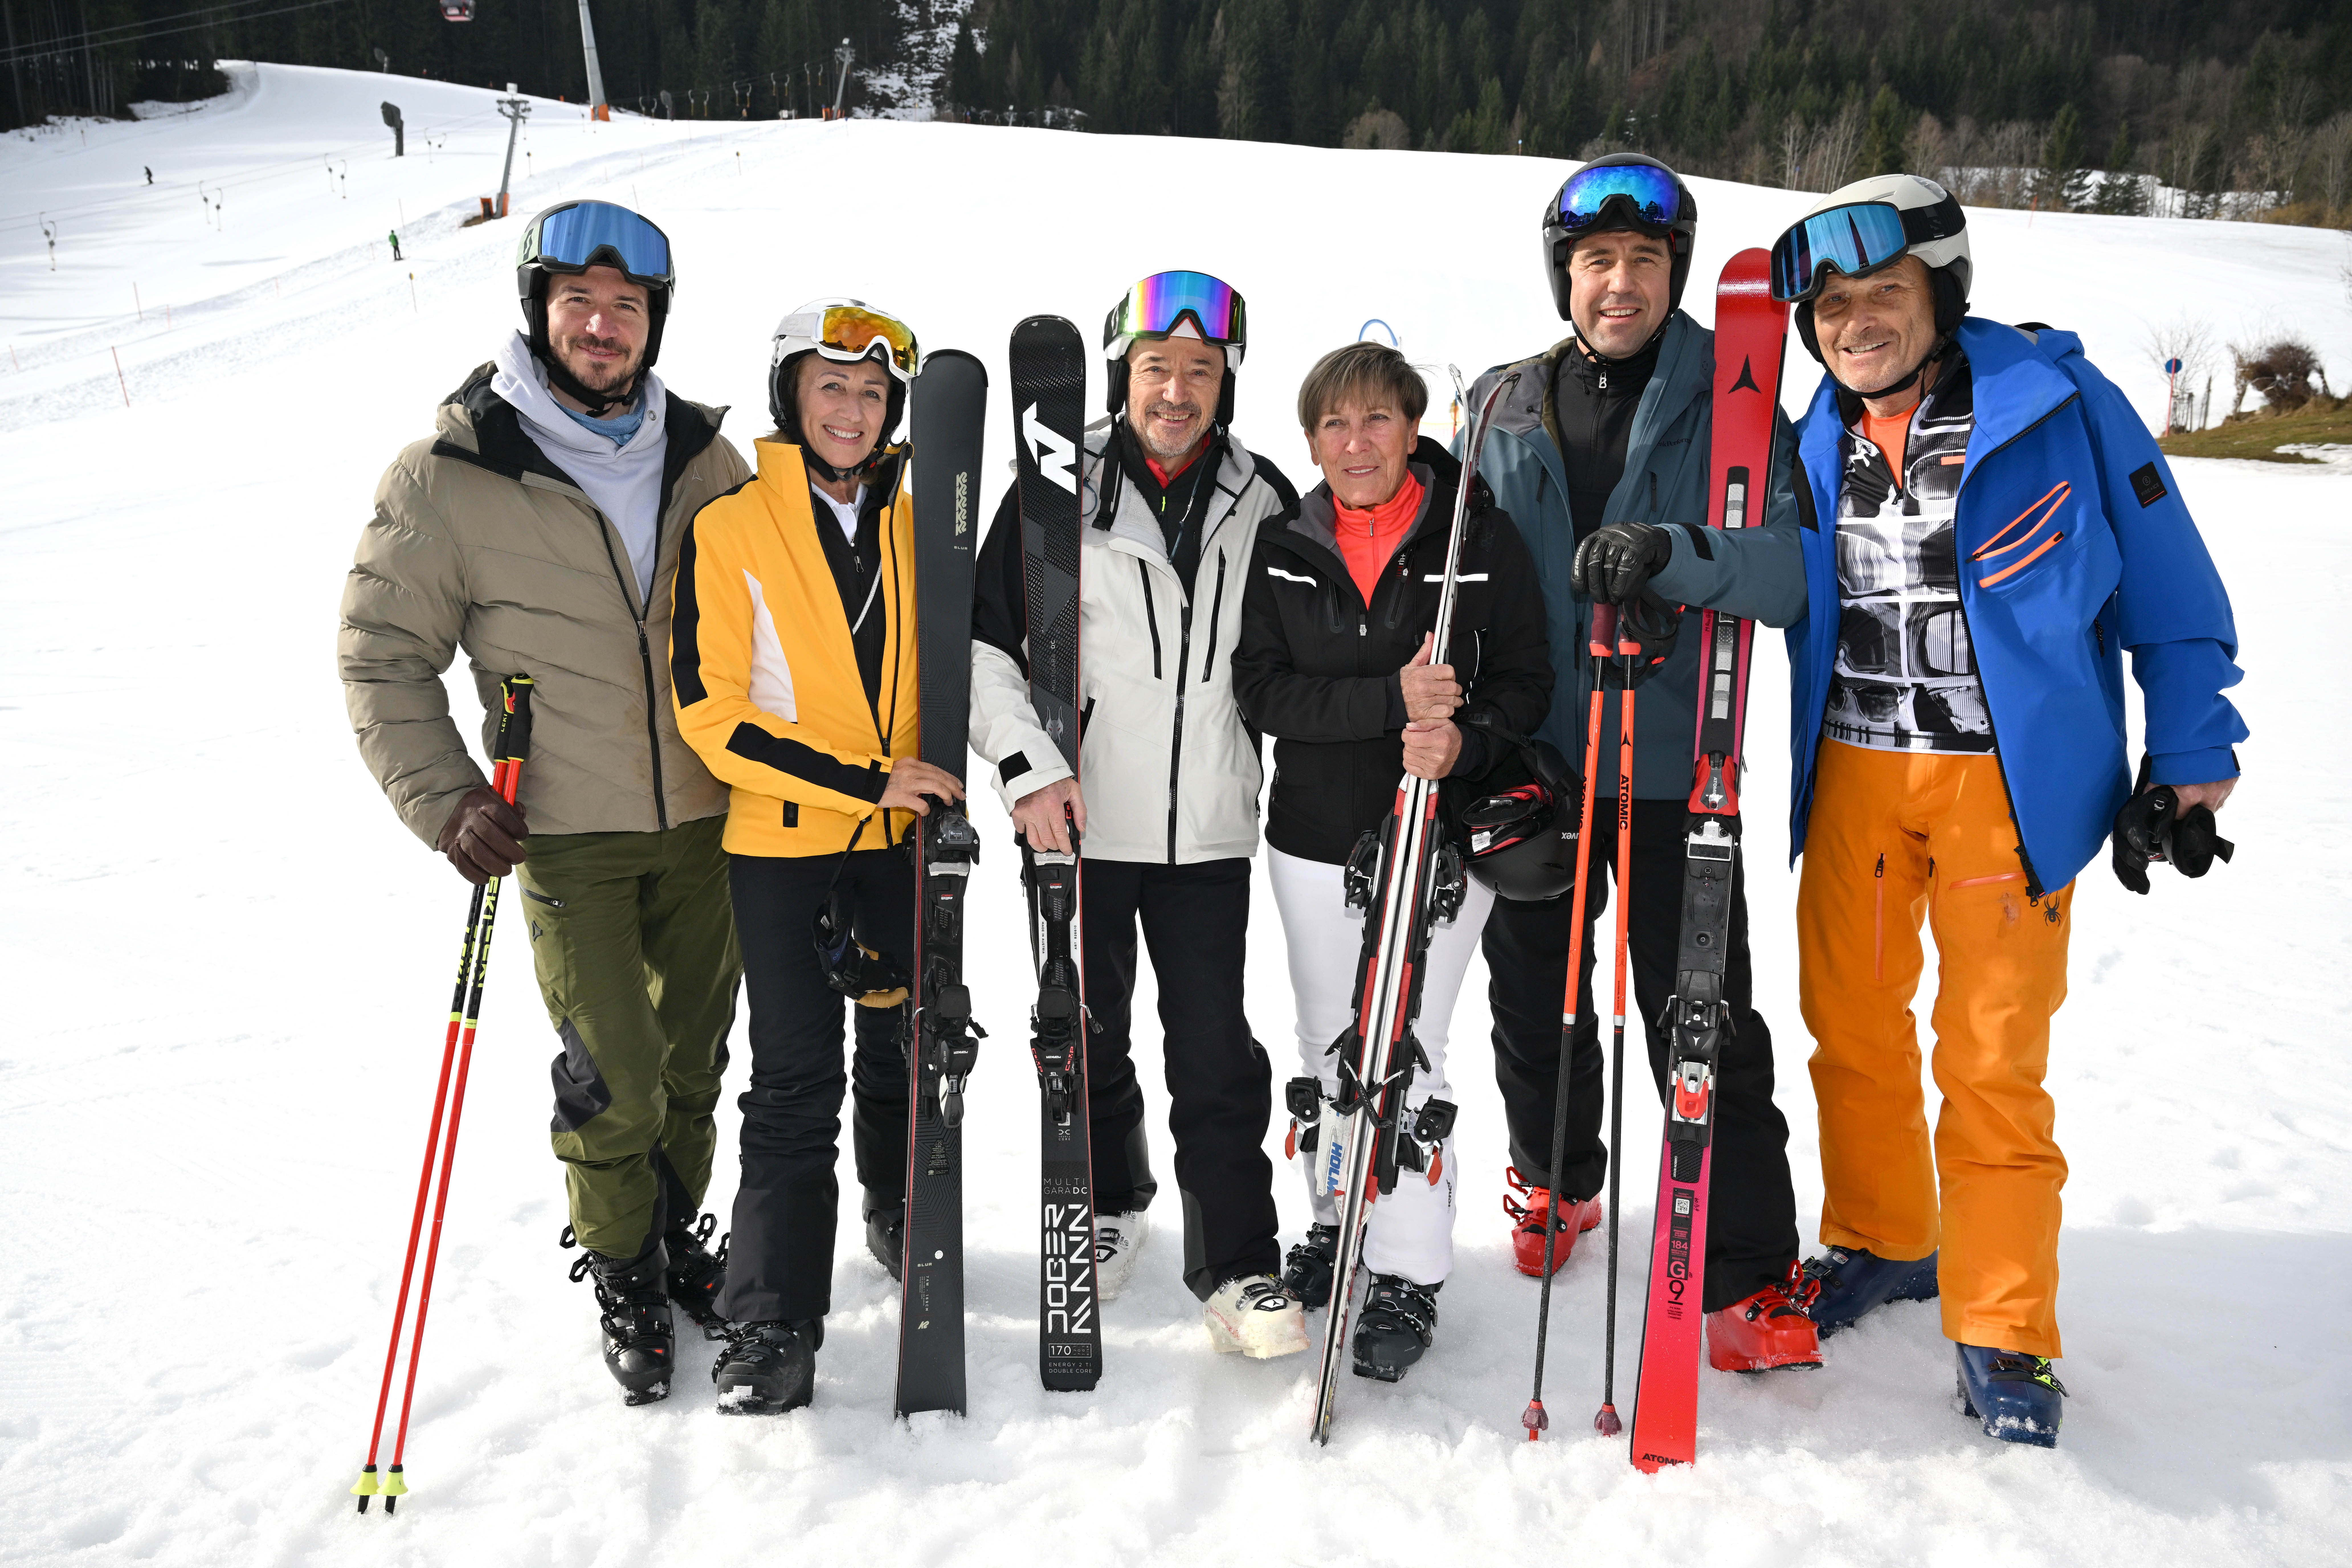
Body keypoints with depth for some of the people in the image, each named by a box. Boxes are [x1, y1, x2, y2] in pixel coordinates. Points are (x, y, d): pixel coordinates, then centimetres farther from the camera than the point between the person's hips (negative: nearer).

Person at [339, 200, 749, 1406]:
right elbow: (382, 654, -1)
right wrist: (445, 802, -11)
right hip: (565, 835, -3)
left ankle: (676, 1231, 38)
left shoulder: (705, 459, 2)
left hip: (710, 820, 4)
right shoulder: (449, 477, -7)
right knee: (613, 1080, -2)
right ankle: (623, 1275, 23)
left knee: (695, 1058, 15)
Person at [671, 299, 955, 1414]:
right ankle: (775, 1320, 8)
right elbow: (712, 716, -13)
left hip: (901, 833, 4)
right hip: (783, 840, -4)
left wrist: (934, 785, 8)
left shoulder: (913, 522, 6)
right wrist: (861, 779, -18)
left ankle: (900, 1216, 41)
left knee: (904, 1039, 17)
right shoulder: (728, 530, -9)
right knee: (797, 1078, -3)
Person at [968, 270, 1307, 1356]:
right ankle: (1109, 1202, 37)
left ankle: (1236, 1263, 13)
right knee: (1089, 1036, 13)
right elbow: (983, 641, -1)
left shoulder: (1263, 501, 5)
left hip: (1210, 827, 1)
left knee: (1215, 1050, 2)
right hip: (1079, 822, -1)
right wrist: (1027, 767, -12)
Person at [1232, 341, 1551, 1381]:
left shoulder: (1483, 537, -5)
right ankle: (1337, 1226, 36)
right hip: (1315, 834, 4)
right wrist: (1391, 698, -21)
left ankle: (1409, 1280, 10)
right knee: (1327, 1044, 16)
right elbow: (1261, 688, -8)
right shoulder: (1283, 548, 2)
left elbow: (1526, 680, -4)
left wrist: (1463, 742, -25)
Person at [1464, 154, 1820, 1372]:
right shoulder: (1502, 406, 9)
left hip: (1670, 763, -3)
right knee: (1535, 997, 16)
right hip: (1529, 761, 3)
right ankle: (1557, 1178, 41)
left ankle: (1751, 1276, 11)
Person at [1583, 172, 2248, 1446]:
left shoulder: (2055, 399, -5)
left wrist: (2188, 759, -3)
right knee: (1850, 1019, 12)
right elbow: (1788, 575, -6)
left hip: (2011, 776, -4)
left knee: (1993, 1056, -2)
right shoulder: (1821, 441, 8)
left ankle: (2003, 1333, 12)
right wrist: (1674, 564, -26)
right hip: (1854, 767, 5)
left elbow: (2168, 584, -1)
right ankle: (1884, 1242, 34)